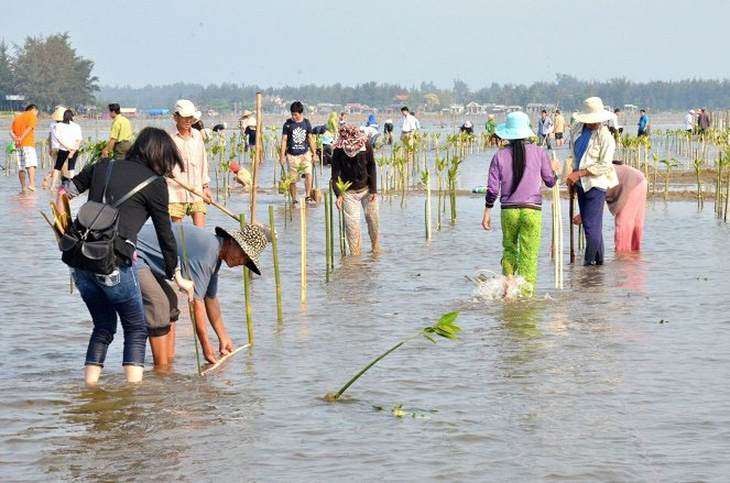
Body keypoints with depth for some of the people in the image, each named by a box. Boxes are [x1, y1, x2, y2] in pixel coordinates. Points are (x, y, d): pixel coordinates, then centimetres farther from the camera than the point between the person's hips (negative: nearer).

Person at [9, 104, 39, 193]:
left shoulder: (17, 117, 24)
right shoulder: (32, 116, 5)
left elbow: (11, 131, 10)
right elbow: (29, 128, -12)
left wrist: (15, 139, -5)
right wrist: (22, 138, -14)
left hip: (18, 145, 6)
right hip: (28, 144, -6)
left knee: (21, 168, 9)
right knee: (31, 164, -15)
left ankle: (23, 187, 7)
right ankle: (31, 184, -31)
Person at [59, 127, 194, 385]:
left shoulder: (103, 167, 16)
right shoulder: (154, 183, 2)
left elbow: (64, 194, 18)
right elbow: (165, 233, 7)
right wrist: (177, 275, 16)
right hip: (115, 263, -5)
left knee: (104, 326, 20)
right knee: (136, 329, 10)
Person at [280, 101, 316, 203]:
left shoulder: (306, 123, 5)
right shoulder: (288, 124, -2)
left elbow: (310, 138, 14)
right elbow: (284, 140, 0)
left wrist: (313, 152, 13)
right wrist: (282, 155, -4)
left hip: (305, 153, 1)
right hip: (292, 155, -1)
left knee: (308, 173, -19)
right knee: (292, 179, 3)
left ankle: (308, 196, -15)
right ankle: (294, 199, 16)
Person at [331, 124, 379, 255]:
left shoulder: (366, 145, -14)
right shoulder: (338, 151, -18)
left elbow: (372, 167, -3)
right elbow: (335, 174, -15)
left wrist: (374, 190, -6)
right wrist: (338, 194, -27)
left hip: (367, 188, 2)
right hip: (349, 192, -2)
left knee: (373, 217, 1)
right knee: (352, 223, -7)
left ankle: (375, 244, 23)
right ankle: (355, 252, 3)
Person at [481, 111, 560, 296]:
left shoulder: (500, 156, -1)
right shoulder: (538, 153, -3)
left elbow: (492, 188, -1)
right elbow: (550, 182, 6)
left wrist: (487, 212, 9)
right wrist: (554, 169, 27)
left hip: (508, 210, 1)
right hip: (532, 211, -1)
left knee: (509, 249, 19)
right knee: (529, 254, 2)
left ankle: (507, 278, -5)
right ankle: (525, 293, -4)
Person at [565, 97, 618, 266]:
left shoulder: (605, 137, -15)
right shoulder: (577, 130, 6)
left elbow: (605, 165, -18)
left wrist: (580, 173, -19)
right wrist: (573, 174, 15)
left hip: (596, 184, -8)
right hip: (581, 184, 8)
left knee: (592, 225, -9)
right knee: (588, 223, 13)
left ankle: (589, 262, -4)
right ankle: (598, 259, 22)